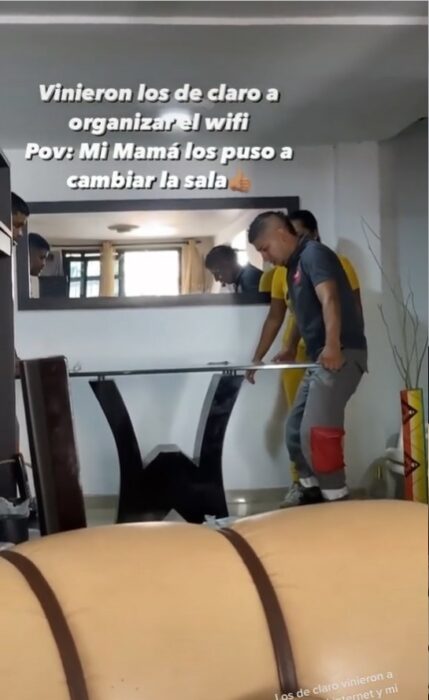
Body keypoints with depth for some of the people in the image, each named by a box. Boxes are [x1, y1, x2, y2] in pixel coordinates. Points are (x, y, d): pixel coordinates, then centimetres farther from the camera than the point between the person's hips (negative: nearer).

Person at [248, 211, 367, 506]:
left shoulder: (314, 253, -11)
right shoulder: (295, 264, 19)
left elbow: (329, 300, -27)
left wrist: (332, 346, -39)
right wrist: (291, 348, 37)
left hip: (340, 355, -11)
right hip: (319, 359, 11)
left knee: (315, 432, -18)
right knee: (295, 430, 14)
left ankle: (337, 503, -11)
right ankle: (313, 495, 23)